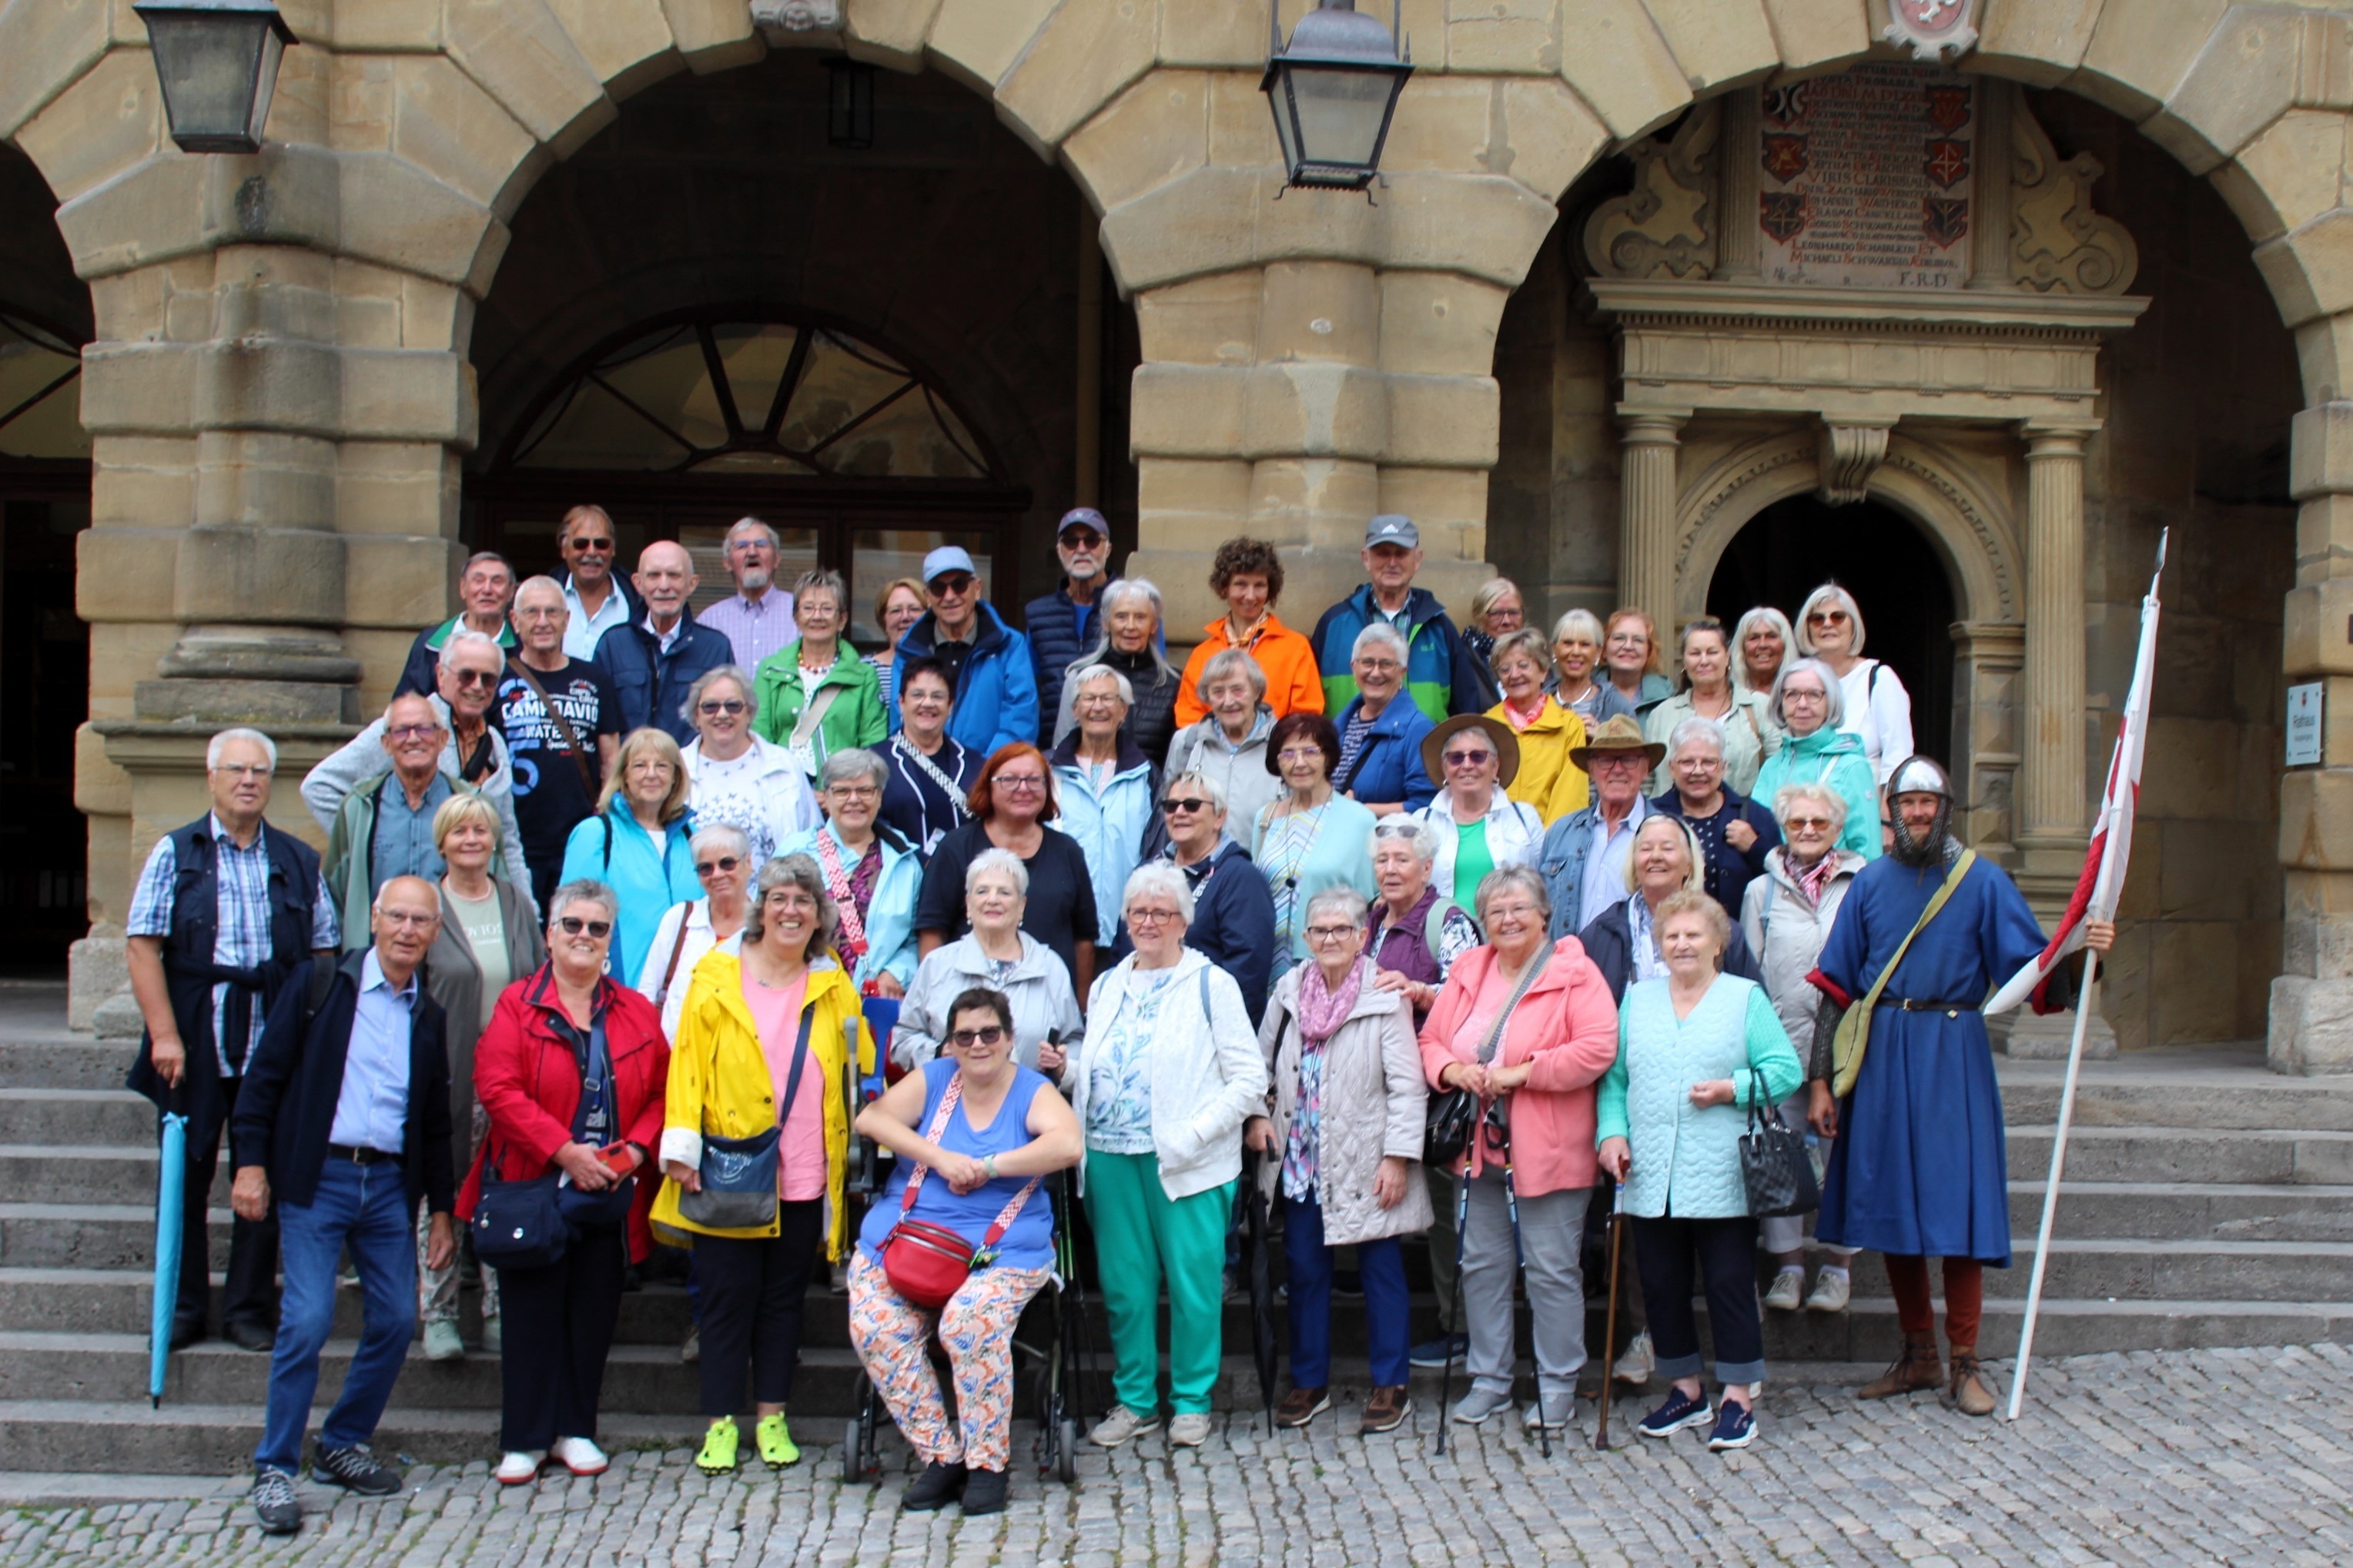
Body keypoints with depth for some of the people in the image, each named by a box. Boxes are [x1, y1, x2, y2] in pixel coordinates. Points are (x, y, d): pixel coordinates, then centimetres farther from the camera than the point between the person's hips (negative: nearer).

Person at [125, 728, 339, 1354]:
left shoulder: (299, 862, 10)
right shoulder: (175, 852, 4)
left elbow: (325, 954, 9)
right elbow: (143, 946, -4)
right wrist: (164, 1034, -12)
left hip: (275, 1048, 1)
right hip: (194, 1046, -1)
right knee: (185, 1178, 6)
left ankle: (249, 1308, 14)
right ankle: (183, 1308, 18)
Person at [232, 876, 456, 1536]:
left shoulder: (429, 1016, 11)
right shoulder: (320, 986, 0)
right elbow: (265, 1075, -2)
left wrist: (441, 1208, 15)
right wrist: (251, 1163, -10)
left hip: (390, 1182, 5)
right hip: (317, 1177, -5)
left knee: (396, 1320, 4)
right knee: (307, 1322, -10)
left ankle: (341, 1445, 22)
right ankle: (273, 1469, 2)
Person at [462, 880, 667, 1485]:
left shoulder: (636, 1013, 9)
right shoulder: (518, 1005, -1)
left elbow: (662, 1090, 9)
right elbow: (498, 1088, -11)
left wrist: (637, 1148, -9)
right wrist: (563, 1151, -17)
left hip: (610, 1196, 3)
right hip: (534, 1190, -3)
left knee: (594, 1316, 8)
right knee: (533, 1316, 2)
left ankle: (575, 1431, 20)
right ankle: (524, 1440, 12)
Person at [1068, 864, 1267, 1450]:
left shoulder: (1211, 985, 0)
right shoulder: (1107, 987, 16)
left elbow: (1249, 1078, -5)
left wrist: (1192, 1134, -15)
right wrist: (1064, 1070, 0)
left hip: (1186, 1163, -4)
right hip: (1111, 1160, 4)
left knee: (1193, 1285, 0)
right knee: (1124, 1285, 7)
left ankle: (1192, 1401, 14)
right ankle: (1134, 1399, 20)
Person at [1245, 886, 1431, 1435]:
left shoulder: (1385, 997, -10)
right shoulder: (1289, 990, 5)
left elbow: (1407, 1086, -11)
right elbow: (1262, 1062, 15)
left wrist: (1398, 1158, -15)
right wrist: (1258, 1115, -1)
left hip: (1364, 1167, -4)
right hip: (1299, 1162, 5)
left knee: (1382, 1272, 4)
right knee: (1304, 1272, 11)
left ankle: (1390, 1386, 16)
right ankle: (1309, 1383, 24)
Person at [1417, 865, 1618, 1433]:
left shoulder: (1573, 972, -7)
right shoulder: (1468, 971, 11)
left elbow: (1598, 1049, -17)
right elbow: (1430, 1040, 13)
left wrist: (1521, 1073, -19)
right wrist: (1453, 1070, -9)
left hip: (1547, 1151, -6)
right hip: (1478, 1147, 6)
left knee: (1552, 1270, 1)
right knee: (1481, 1266, 12)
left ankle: (1558, 1386, 12)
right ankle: (1489, 1379, 23)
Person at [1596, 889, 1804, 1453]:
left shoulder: (1746, 998, 4)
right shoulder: (1637, 999, 14)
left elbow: (1784, 1069, -2)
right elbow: (1614, 1077, 12)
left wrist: (1732, 1089, -16)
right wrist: (1612, 1131, -2)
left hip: (1721, 1178, -4)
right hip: (1650, 1178, 4)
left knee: (1729, 1284, -2)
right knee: (1661, 1286, 8)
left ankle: (1738, 1398, 8)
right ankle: (1687, 1391, 23)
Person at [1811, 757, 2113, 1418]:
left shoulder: (1983, 881, 2)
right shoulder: (1871, 882, 9)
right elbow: (1836, 986, 7)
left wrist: (2081, 950, -25)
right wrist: (1820, 1079, 2)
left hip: (1952, 1048, -3)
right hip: (1881, 1052, 3)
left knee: (1956, 1200, -5)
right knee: (1889, 1202, 6)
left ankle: (1965, 1362, 4)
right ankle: (1918, 1355, 18)